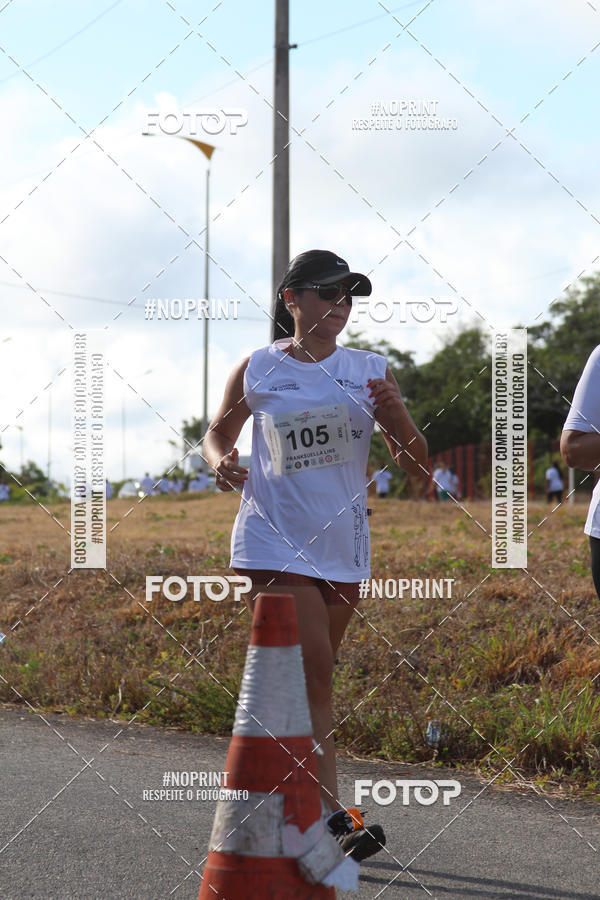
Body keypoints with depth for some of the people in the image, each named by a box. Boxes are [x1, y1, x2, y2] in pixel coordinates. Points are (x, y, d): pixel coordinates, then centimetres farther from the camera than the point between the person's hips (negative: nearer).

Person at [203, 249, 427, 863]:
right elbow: (217, 433, 16)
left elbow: (416, 464, 5)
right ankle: (331, 818, -14)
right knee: (312, 671, -14)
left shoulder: (369, 370, 5)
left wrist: (395, 413, -14)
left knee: (312, 676, 12)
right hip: (274, 541, -4)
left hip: (343, 546, 4)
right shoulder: (257, 370, 0)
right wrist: (221, 461, -7)